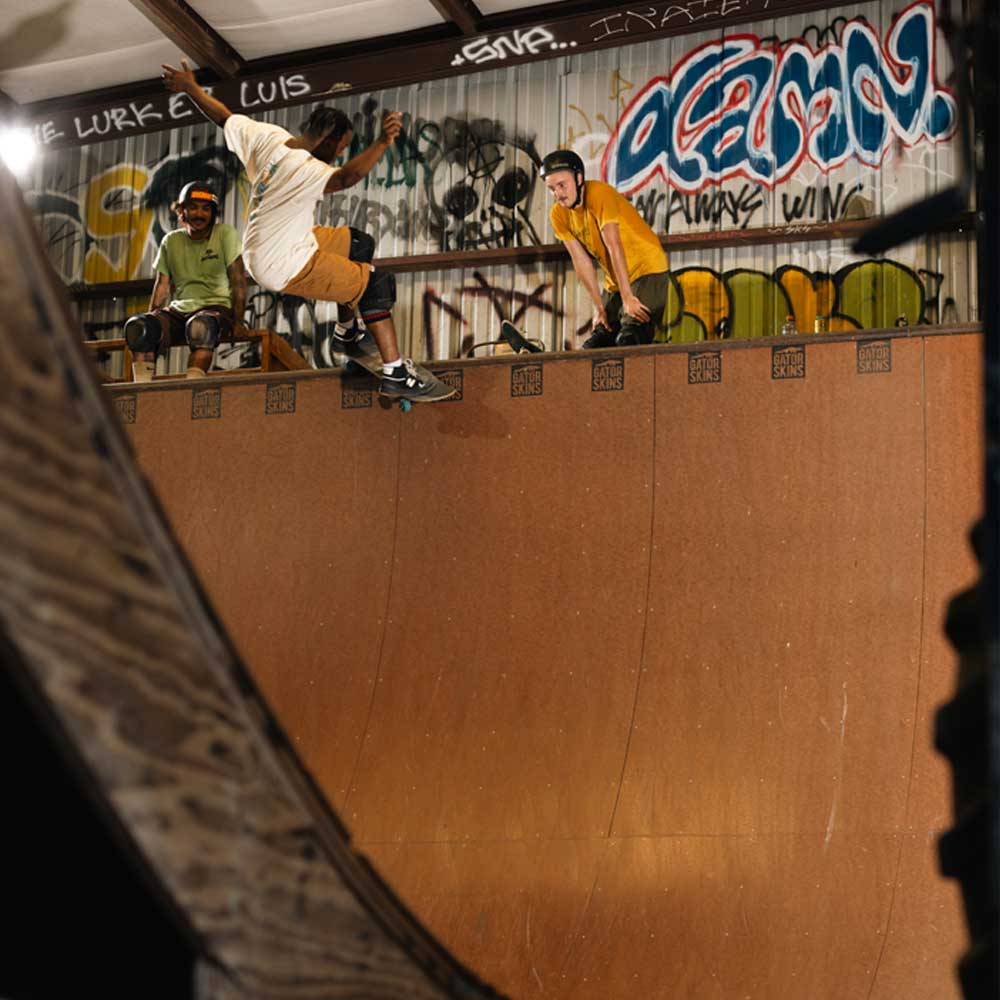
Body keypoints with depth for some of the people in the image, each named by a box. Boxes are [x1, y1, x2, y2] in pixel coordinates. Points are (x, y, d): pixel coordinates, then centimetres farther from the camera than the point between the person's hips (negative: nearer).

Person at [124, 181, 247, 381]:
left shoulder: (225, 234, 2)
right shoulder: (171, 241, 14)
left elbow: (238, 280, -3)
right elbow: (162, 286, 13)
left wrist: (237, 321, -12)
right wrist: (151, 323, 1)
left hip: (216, 307, -4)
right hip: (178, 311, 4)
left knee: (200, 325, -41)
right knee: (136, 325, -26)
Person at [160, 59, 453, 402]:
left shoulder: (266, 136, -5)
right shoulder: (305, 170, -30)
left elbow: (224, 116, 9)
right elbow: (346, 177, -49)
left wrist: (190, 88, 23)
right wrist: (383, 143, -58)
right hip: (286, 267, -10)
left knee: (361, 245, 23)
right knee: (377, 282, -8)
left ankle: (347, 335, 36)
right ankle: (396, 374, -11)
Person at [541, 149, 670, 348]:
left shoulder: (599, 194, -22)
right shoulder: (558, 215, -2)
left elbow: (614, 247, -25)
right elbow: (581, 260, -2)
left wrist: (628, 297, -27)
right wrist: (599, 306, -6)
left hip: (647, 270, -7)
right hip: (615, 280, 7)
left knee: (629, 341, -22)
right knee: (595, 345, 3)